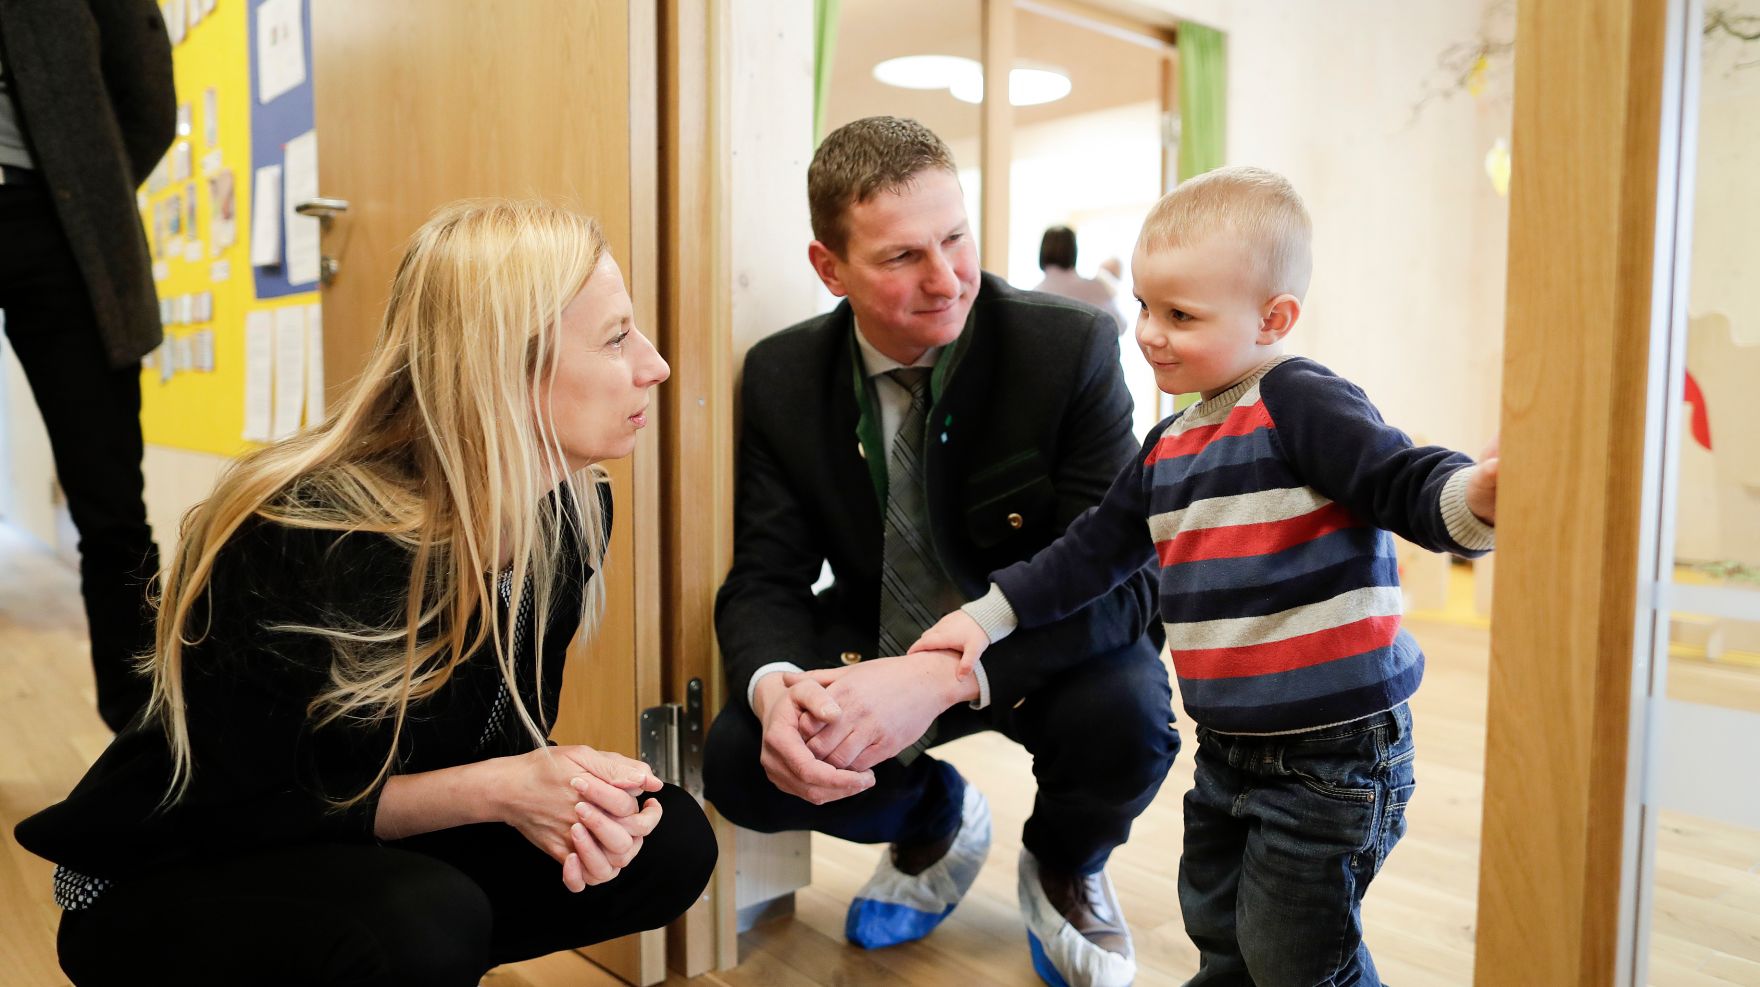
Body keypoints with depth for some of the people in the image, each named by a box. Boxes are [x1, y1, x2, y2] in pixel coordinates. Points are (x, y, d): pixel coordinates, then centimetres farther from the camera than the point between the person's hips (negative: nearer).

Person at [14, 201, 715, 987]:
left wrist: (564, 798, -22)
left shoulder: (573, 513, -10)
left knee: (667, 844, -12)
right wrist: (495, 792, -30)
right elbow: (234, 813, -20)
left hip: (374, 862, 6)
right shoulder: (302, 535, -29)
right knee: (422, 924, -35)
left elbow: (506, 742, 1)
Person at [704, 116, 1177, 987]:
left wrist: (945, 675, -41)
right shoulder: (782, 377, -11)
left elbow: (1120, 579, -26)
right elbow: (766, 579, -11)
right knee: (740, 761, -20)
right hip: (879, 646, 3)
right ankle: (935, 820, 14)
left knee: (1127, 718, -33)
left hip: (1045, 653, -2)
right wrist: (775, 688, -35)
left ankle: (1062, 869, 7)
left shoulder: (1070, 349, -21)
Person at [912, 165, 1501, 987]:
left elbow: (1404, 484, -24)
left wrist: (1473, 496, -47)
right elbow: (1092, 552, 14)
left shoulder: (1301, 405, -15)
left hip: (1334, 748, -8)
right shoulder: (1167, 448, 9)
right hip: (1229, 749, 8)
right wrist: (987, 615, 12)